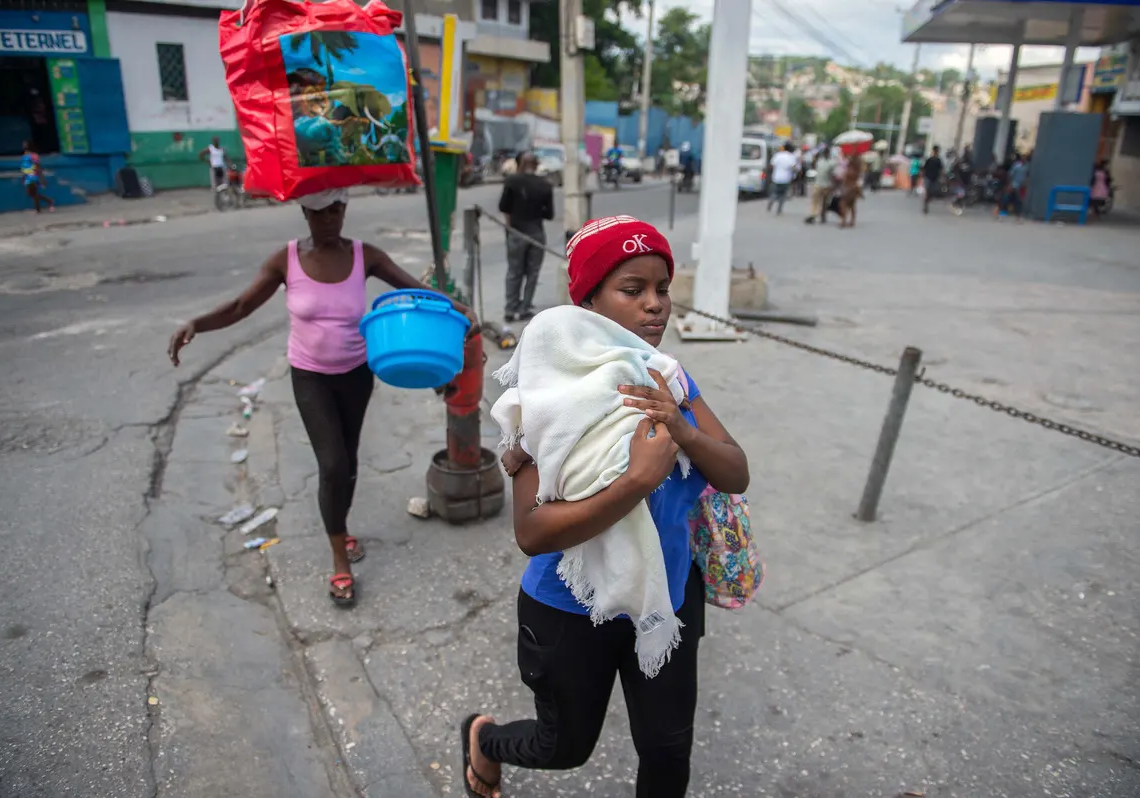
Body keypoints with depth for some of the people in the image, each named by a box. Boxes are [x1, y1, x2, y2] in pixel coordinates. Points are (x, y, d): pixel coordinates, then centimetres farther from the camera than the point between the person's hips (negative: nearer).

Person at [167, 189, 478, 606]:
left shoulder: (364, 256, -10)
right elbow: (240, 307, -9)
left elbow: (417, 288, -12)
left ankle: (340, 530, 42)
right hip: (310, 378, -2)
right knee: (332, 465, -11)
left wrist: (458, 309, -29)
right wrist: (196, 323, -27)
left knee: (348, 461, 16)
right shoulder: (286, 259, -12)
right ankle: (340, 561, 7)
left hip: (356, 373, 2)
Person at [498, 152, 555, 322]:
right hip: (537, 233, 1)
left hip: (516, 232, -1)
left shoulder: (512, 181, -7)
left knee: (514, 272, 9)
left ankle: (511, 309, 8)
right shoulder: (545, 185, -3)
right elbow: (549, 214, 0)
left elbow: (503, 207, -5)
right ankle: (525, 308, 11)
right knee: (532, 272, 10)